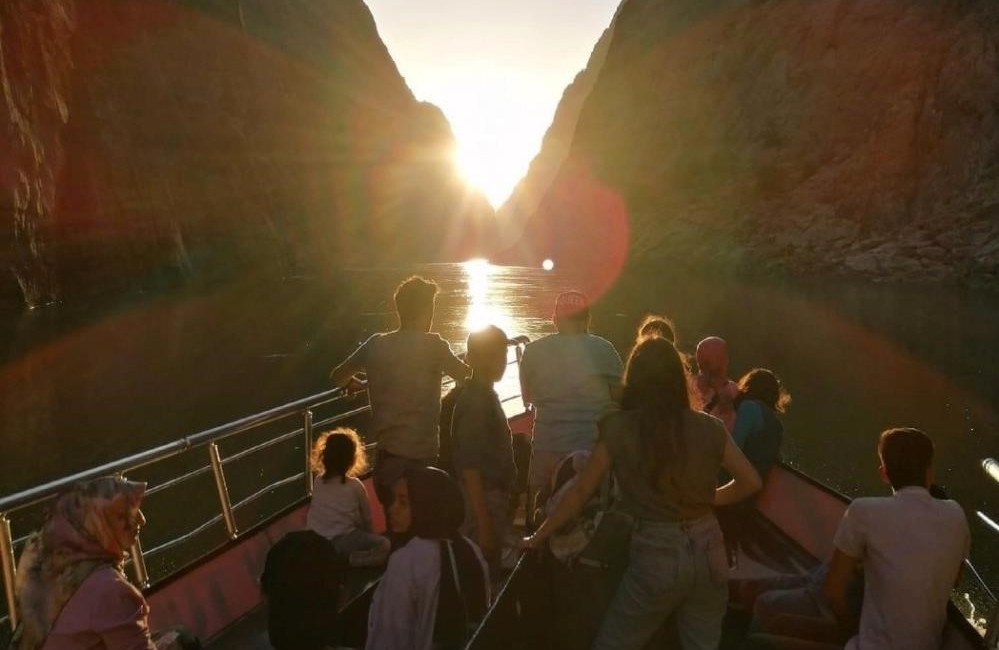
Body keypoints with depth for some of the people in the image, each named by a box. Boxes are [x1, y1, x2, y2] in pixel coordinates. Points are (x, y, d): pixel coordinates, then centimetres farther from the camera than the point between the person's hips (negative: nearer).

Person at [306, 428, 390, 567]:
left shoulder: (318, 482, 5)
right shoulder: (355, 485, -7)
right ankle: (351, 559, -21)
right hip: (339, 541, -6)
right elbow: (366, 517, 5)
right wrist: (367, 538, 24)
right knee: (384, 545, -6)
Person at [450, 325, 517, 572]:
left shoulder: (487, 396, 10)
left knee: (489, 568, 16)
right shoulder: (474, 402, -19)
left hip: (494, 498, 9)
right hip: (483, 502, -9)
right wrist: (484, 524, -22)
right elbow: (470, 468, -21)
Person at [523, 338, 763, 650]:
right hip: (708, 552, 4)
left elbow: (580, 492, -3)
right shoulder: (708, 428, -2)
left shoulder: (618, 430, -9)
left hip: (656, 557, -3)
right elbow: (750, 481, 7)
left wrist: (538, 537, 9)